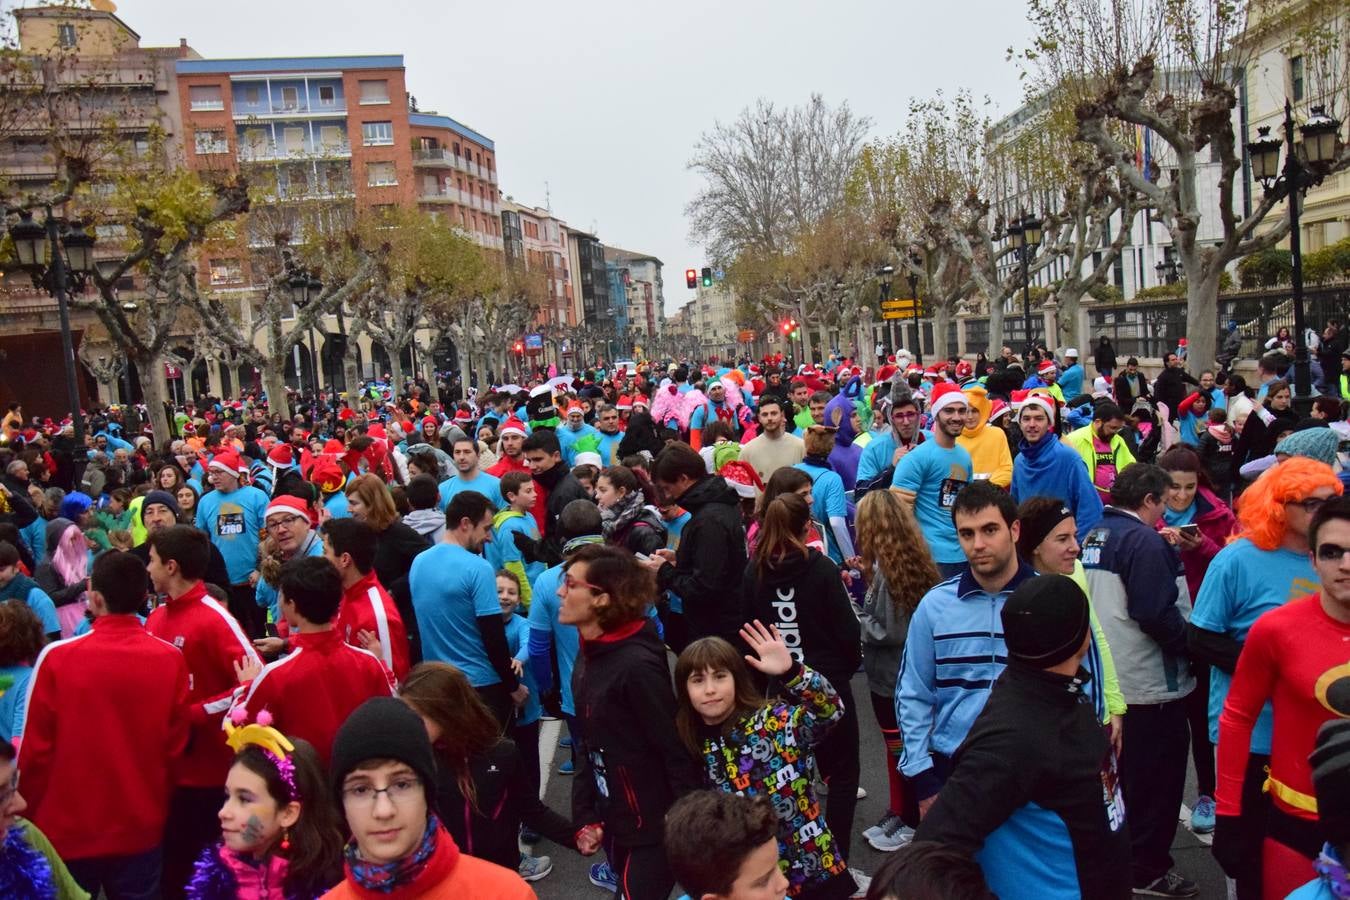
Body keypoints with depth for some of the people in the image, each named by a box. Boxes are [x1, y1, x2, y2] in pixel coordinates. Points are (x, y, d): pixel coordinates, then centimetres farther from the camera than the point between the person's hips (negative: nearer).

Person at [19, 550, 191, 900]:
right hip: (142, 829, 1)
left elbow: (35, 751, -8)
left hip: (66, 830, -1)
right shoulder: (171, 660, -11)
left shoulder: (57, 658, -15)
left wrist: (29, 818, 8)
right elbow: (175, 747, -3)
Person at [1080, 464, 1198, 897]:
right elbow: (1157, 614, -25)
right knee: (1157, 778, 5)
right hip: (1151, 684, -9)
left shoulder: (1095, 536, 9)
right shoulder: (1144, 540, -19)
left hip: (1109, 678, 9)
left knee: (1123, 773, 21)